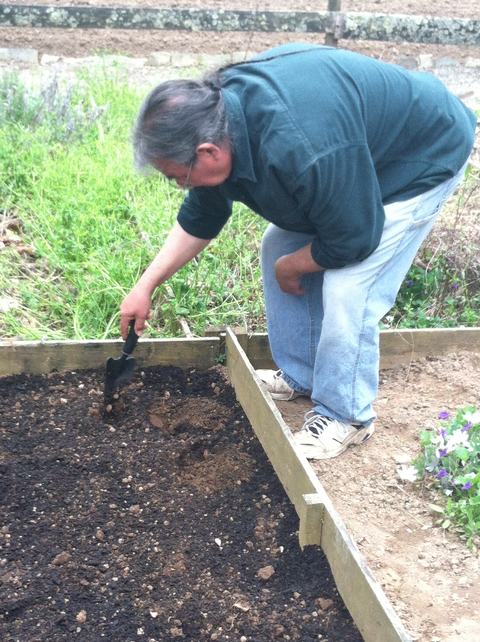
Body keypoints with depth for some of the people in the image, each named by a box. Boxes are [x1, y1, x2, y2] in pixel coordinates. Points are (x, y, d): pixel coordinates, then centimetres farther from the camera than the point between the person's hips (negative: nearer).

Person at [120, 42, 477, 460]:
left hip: (423, 158, -8)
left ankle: (347, 416, 5)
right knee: (279, 247, 7)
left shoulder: (301, 150, -43)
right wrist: (146, 286, 2)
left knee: (347, 289, -17)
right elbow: (199, 218, 1)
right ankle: (300, 376, 23)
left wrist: (289, 267, -11)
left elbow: (351, 241, -29)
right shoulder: (215, 111, -14)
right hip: (356, 155, 9)